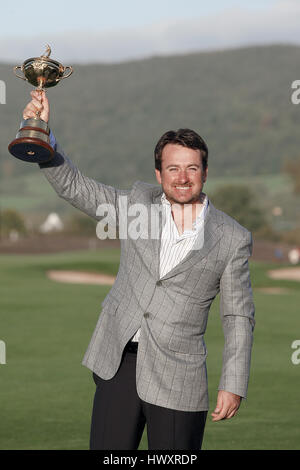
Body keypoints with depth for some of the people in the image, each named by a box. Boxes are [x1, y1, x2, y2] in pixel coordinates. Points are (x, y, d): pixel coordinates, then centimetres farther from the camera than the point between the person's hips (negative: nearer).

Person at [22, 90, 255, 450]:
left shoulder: (232, 239, 0)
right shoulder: (138, 202, 7)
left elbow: (238, 316, 3)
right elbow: (72, 185, 8)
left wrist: (233, 384, -3)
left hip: (176, 377, -2)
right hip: (117, 364, 2)